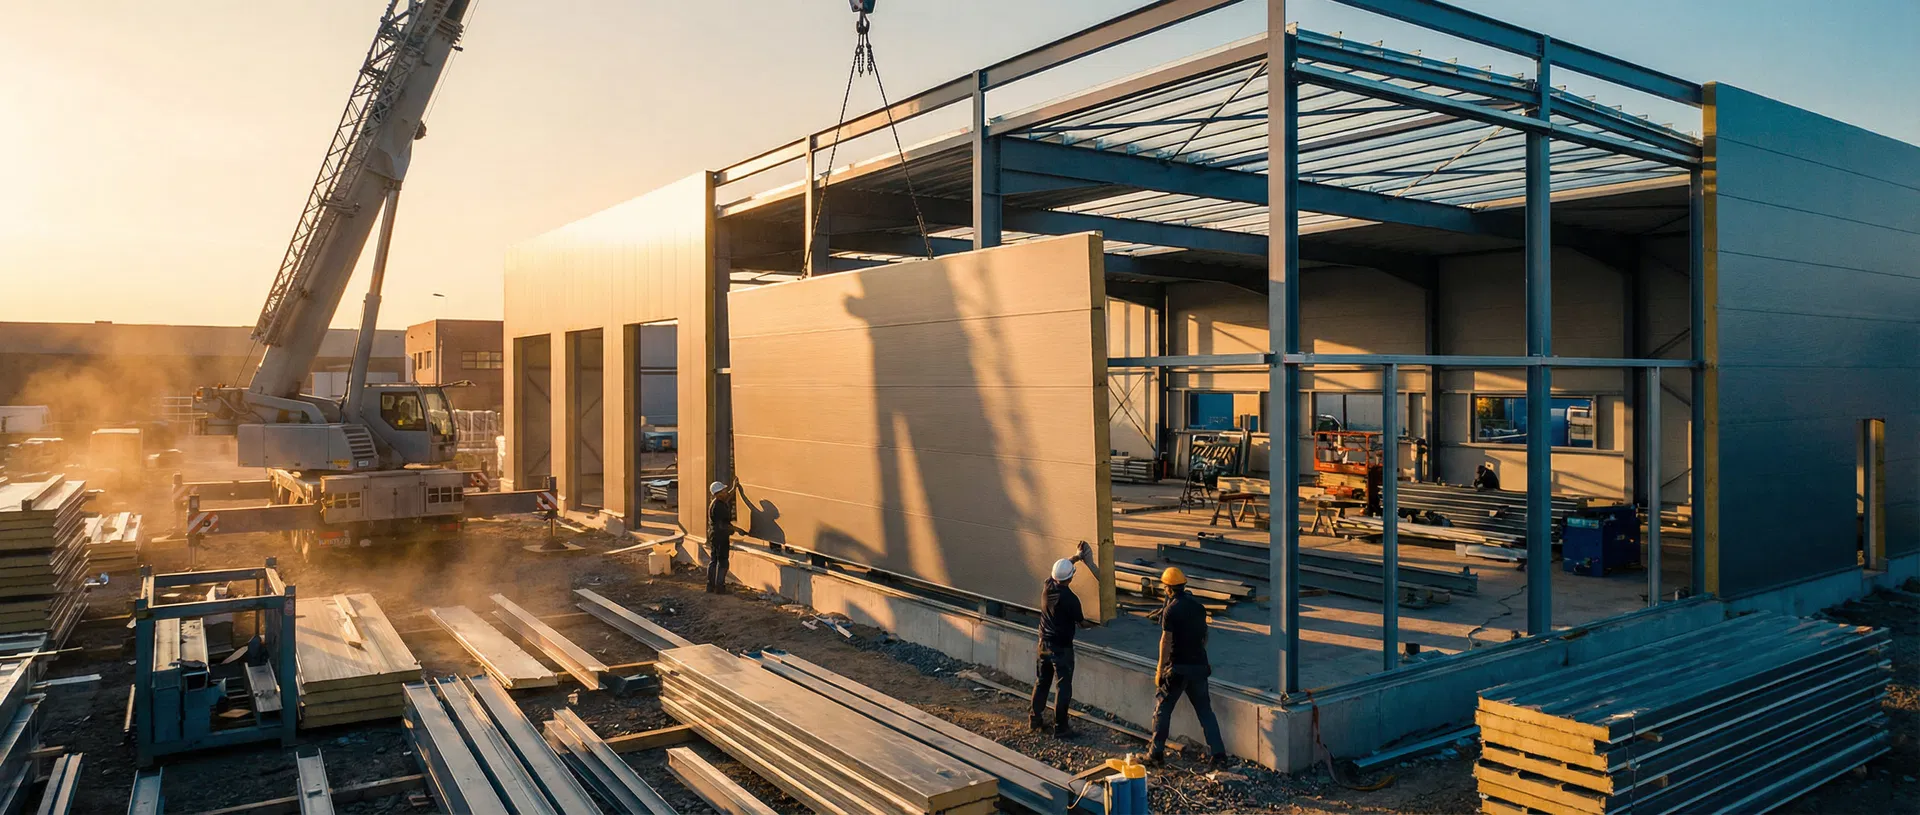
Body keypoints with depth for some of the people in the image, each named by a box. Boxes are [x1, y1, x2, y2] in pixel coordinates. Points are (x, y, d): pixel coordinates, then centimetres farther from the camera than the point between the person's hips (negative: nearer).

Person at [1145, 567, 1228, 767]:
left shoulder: (1171, 610, -13)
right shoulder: (1199, 607, 6)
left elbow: (1166, 641, -16)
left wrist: (1160, 668, -9)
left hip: (1177, 667, -5)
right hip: (1199, 665, 5)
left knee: (1162, 710, 7)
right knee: (1205, 710, 11)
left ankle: (1156, 753, 9)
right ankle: (1217, 753, 7)